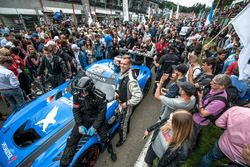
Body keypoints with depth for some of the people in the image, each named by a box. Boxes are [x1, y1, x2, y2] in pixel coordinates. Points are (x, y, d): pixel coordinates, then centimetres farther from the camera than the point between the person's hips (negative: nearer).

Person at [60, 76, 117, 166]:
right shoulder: (77, 94, -20)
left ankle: (111, 151, 39)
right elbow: (76, 110, -6)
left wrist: (95, 126, -17)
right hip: (84, 117, 3)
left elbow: (102, 113, -17)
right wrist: (79, 125, -10)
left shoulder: (100, 97, -30)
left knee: (105, 137, 4)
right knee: (72, 138, -1)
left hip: (97, 117, -2)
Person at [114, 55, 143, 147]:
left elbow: (139, 96, -37)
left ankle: (122, 138, 44)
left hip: (125, 105, -8)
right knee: (125, 119, 32)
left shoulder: (131, 79, -35)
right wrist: (116, 91, -4)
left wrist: (127, 103, -26)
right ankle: (127, 130, 60)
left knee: (122, 123, 15)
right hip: (121, 102, 8)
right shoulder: (123, 73, -7)